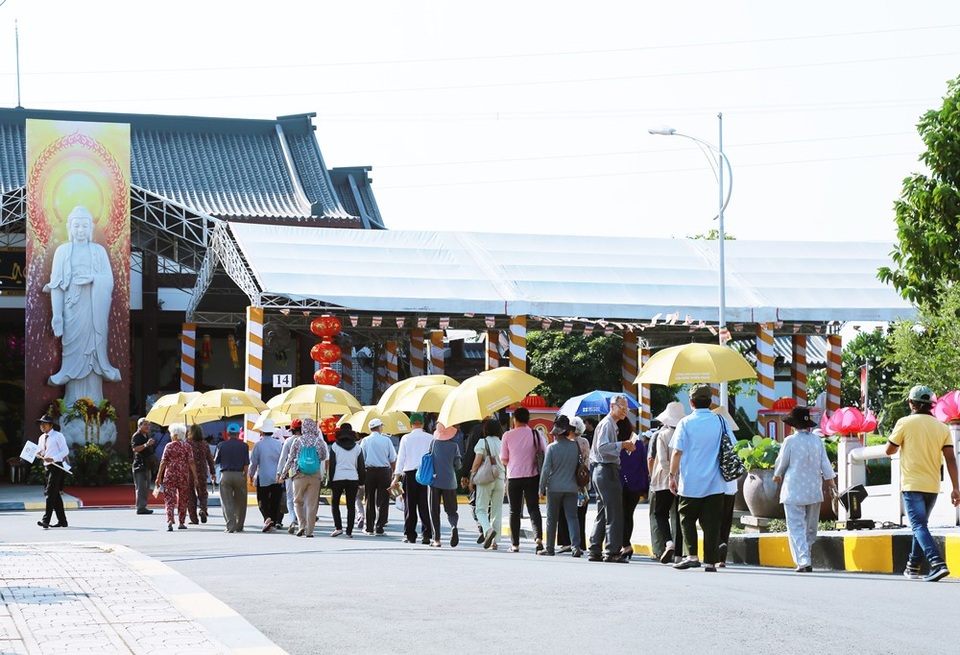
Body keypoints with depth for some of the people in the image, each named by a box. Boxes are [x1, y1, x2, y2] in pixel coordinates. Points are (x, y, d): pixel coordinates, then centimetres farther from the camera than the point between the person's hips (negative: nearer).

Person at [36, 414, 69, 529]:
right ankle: (62, 521, 18)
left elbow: (65, 451, -12)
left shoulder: (58, 436, -7)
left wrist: (53, 458, -24)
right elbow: (40, 451, 20)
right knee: (55, 495, 11)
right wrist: (39, 454, -5)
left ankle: (46, 520, -23)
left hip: (57, 466, -8)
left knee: (50, 493, -17)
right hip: (47, 467, 8)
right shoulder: (42, 438, 15)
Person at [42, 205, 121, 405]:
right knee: (74, 354, -3)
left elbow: (109, 281, 2)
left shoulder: (99, 251, 8)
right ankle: (73, 404, -1)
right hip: (73, 311, -1)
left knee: (93, 353, 0)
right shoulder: (62, 251, 3)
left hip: (95, 312, 1)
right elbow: (57, 285, -2)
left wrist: (89, 279, -13)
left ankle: (94, 403, 3)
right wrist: (57, 317, -9)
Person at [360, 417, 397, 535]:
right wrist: (393, 472, 13)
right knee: (382, 501, 3)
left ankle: (369, 528, 12)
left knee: (370, 501, 10)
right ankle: (379, 528, -2)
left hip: (369, 471, 1)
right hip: (384, 471, -1)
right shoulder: (386, 440, -3)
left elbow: (361, 459, 2)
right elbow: (393, 459, 0)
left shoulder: (365, 441, 0)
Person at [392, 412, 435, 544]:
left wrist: (397, 476, 1)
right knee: (425, 506, 1)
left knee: (410, 506, 6)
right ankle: (426, 534, -6)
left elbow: (400, 458, 0)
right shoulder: (430, 438, 3)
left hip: (409, 474, 0)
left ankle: (410, 535, 6)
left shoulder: (406, 438, 2)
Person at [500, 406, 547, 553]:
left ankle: (515, 544, 9)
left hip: (514, 477, -1)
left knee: (514, 511, 8)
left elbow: (504, 459, -2)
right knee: (533, 508, 3)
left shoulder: (508, 435, -5)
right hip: (532, 476, 1)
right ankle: (538, 536, -19)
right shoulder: (536, 434, -2)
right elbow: (546, 454, 3)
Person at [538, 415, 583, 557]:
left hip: (554, 487, -2)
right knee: (572, 517, 1)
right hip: (571, 488, 2)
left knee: (552, 519, 8)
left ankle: (549, 548, 12)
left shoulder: (551, 447, -9)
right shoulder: (575, 446, -2)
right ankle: (575, 546, -12)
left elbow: (546, 470, -8)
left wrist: (542, 488, -1)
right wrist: (579, 486, 19)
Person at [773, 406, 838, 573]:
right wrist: (832, 483, 12)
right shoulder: (817, 440, 2)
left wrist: (777, 475, 19)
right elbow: (825, 464, 5)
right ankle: (807, 559, 18)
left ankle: (803, 561, -16)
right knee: (810, 527, 14)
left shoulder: (790, 441, -11)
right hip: (814, 490, 5)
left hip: (794, 491, -5)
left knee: (796, 527, -5)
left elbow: (781, 463, -1)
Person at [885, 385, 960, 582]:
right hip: (933, 486, 5)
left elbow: (889, 450, 2)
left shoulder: (905, 423, -6)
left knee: (919, 526, -10)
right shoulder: (942, 427, 5)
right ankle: (913, 567, 28)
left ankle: (938, 564, -29)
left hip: (912, 485, -5)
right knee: (920, 525, 21)